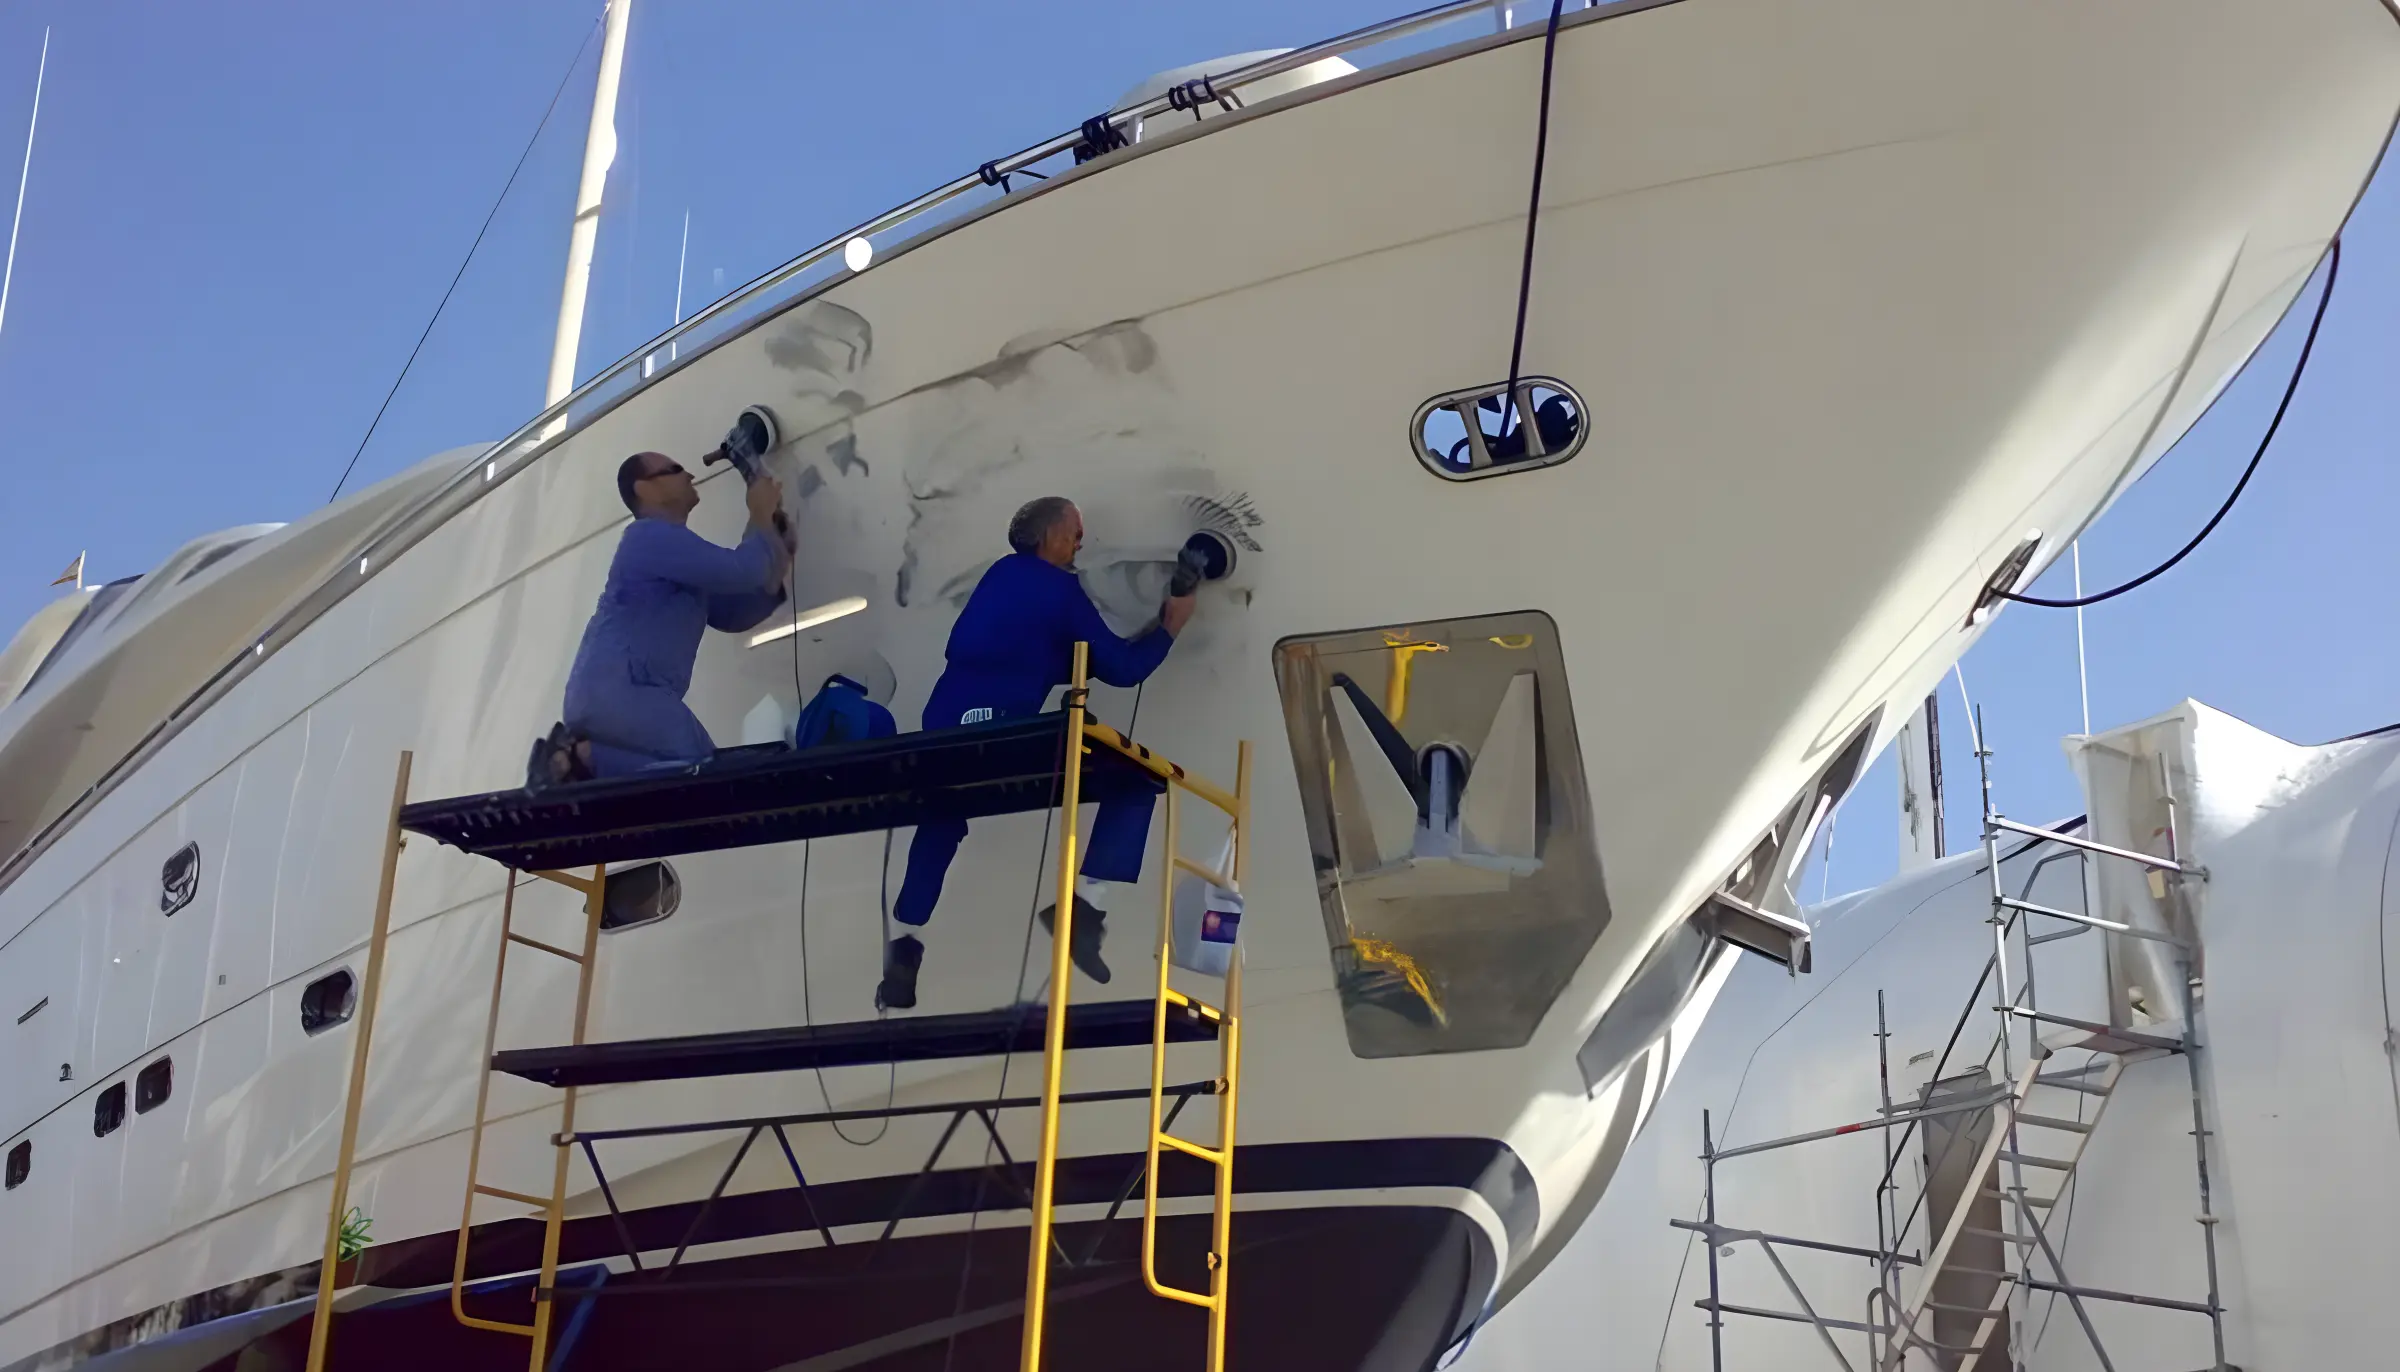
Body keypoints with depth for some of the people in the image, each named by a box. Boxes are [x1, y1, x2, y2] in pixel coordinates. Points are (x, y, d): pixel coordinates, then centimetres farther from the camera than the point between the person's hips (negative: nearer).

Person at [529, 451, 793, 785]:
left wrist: (775, 569, 13)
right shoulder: (652, 536, -4)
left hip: (611, 691, 10)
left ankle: (581, 755, 2)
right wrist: (762, 517, 4)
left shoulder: (670, 546, 30)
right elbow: (742, 572, -13)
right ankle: (585, 756, -15)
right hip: (614, 690, -10)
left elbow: (732, 614, 26)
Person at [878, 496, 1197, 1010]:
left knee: (938, 832, 32)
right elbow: (1120, 669, 4)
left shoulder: (1001, 575, 24)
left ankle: (903, 954, 22)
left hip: (943, 727, 7)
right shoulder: (1059, 588, 4)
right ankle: (1083, 903, -7)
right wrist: (1168, 628, 20)